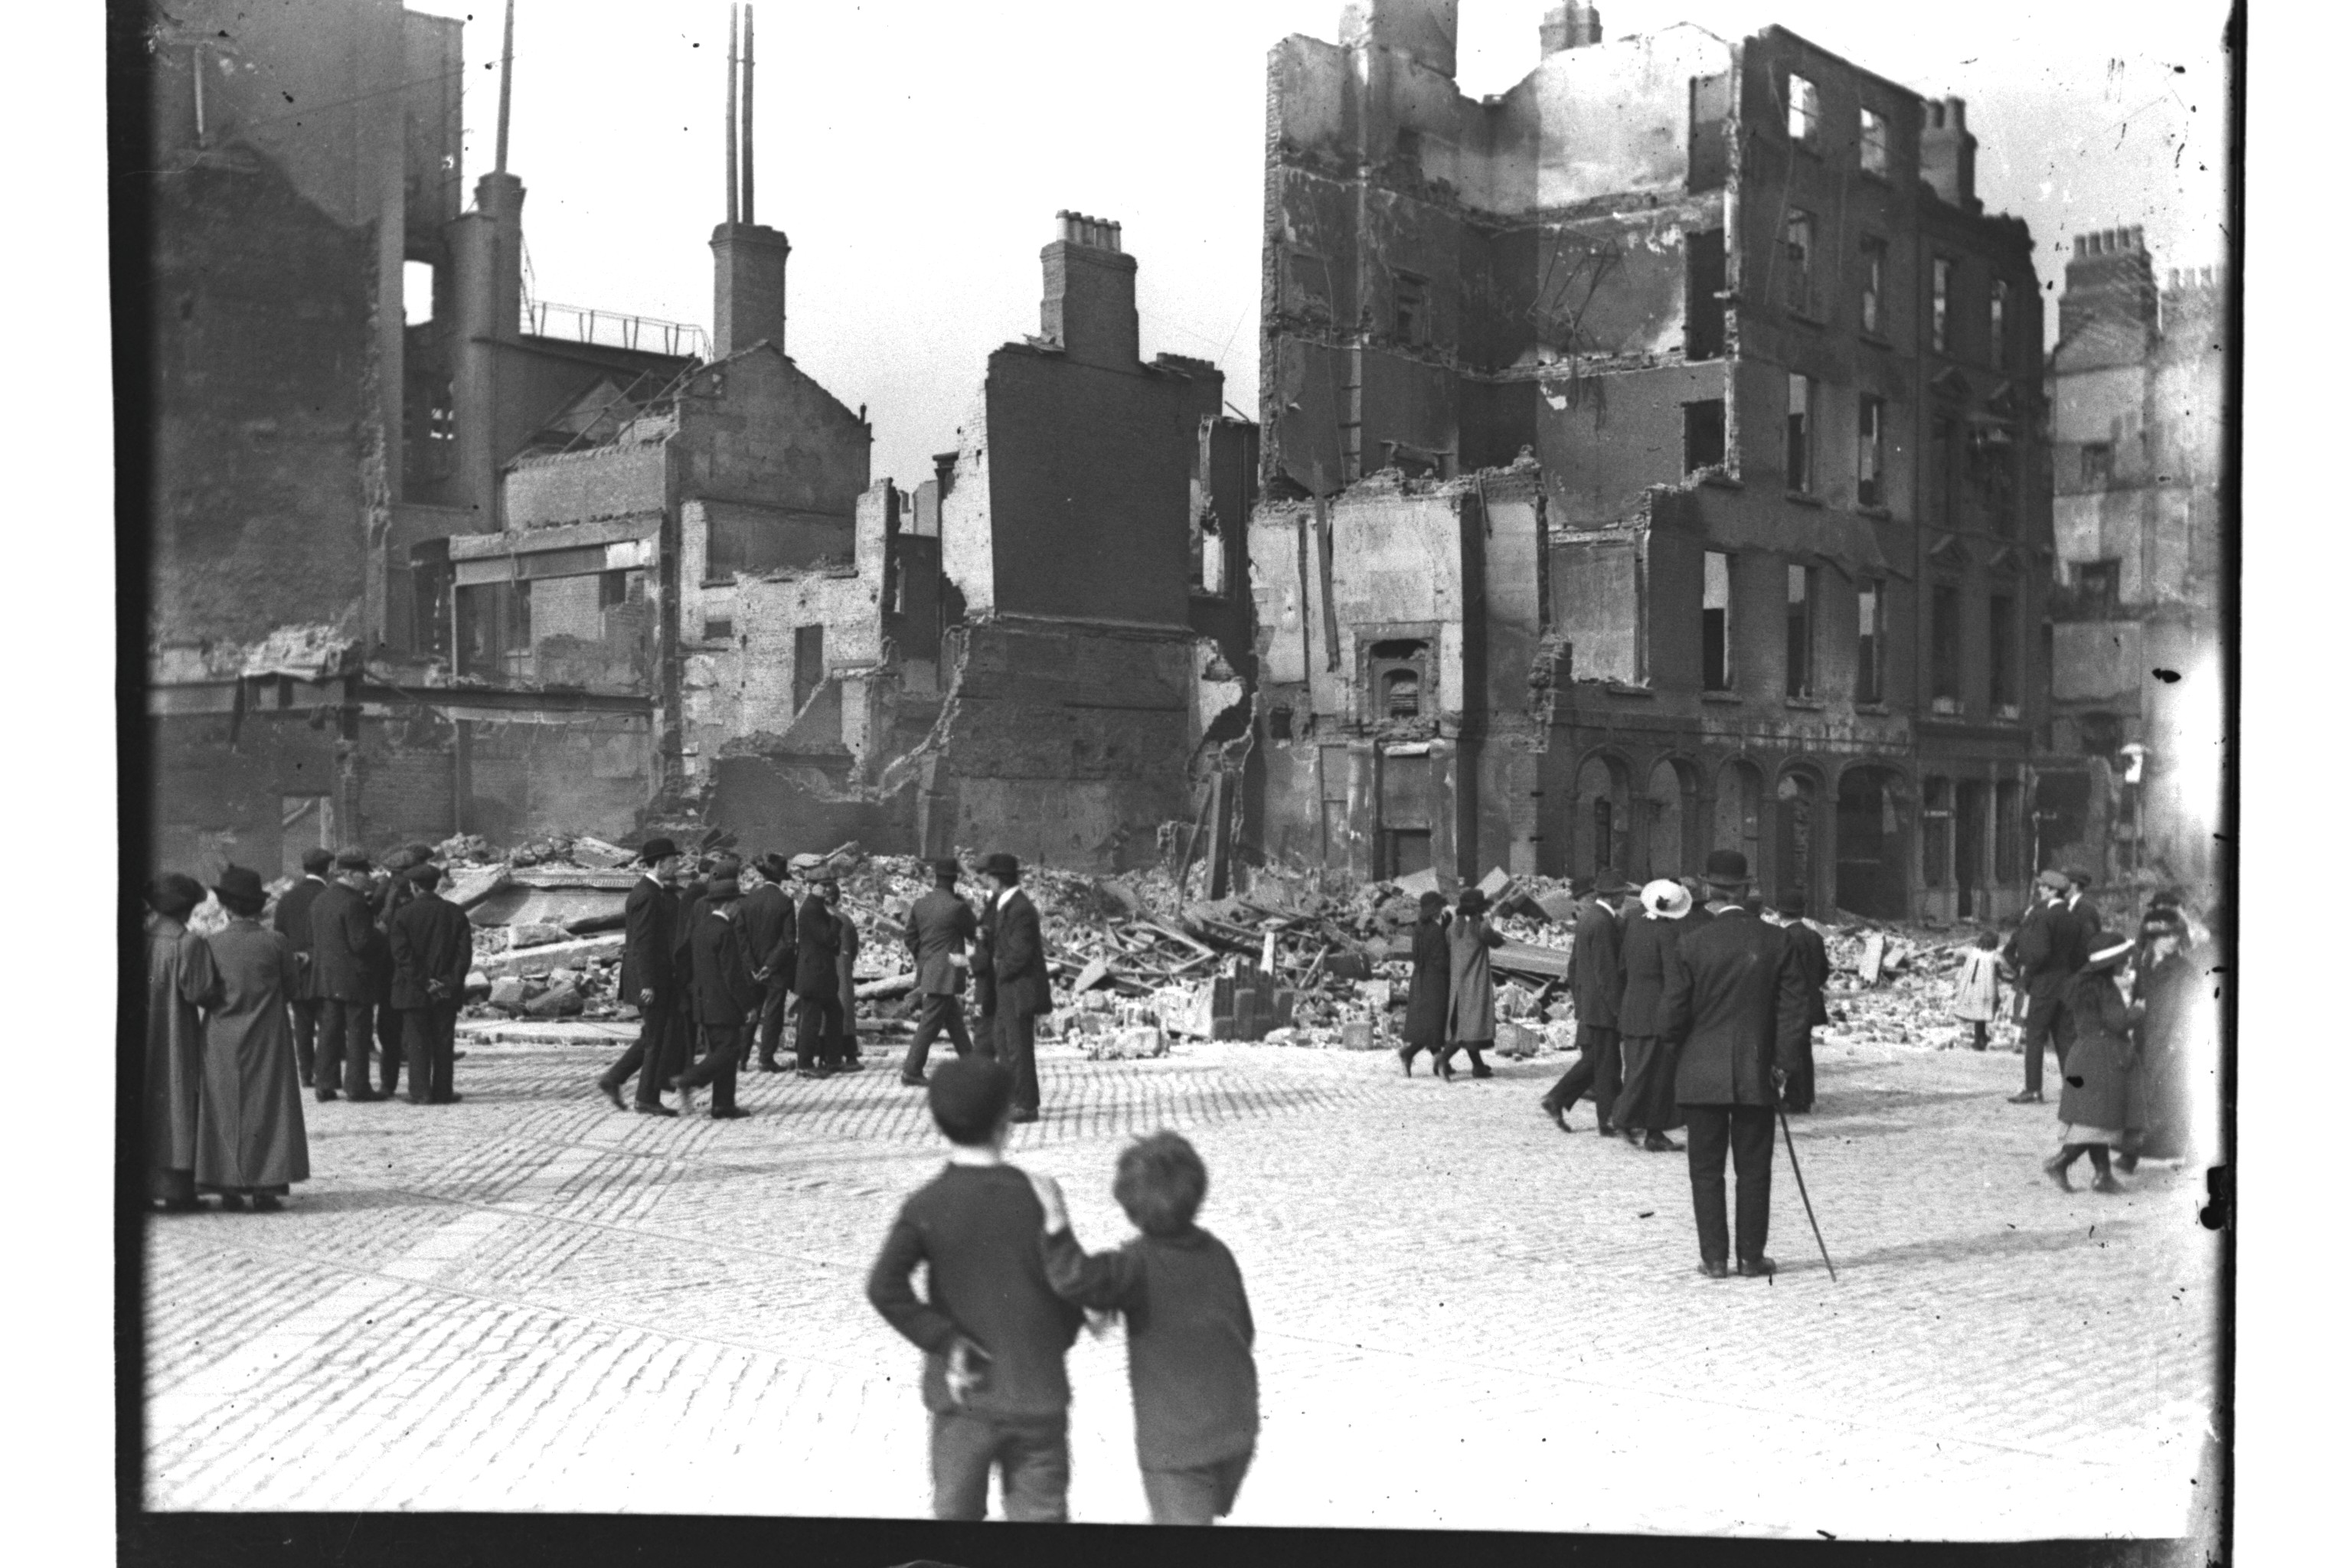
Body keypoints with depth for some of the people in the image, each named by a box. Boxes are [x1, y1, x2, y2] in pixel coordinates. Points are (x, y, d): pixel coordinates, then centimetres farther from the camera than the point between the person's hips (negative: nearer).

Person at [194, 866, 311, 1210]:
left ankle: (229, 1186, 7)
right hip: (267, 1040, -1)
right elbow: (291, 983, 1)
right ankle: (265, 1187, 3)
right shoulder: (275, 942, -10)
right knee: (266, 1107, 6)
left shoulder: (212, 944, -8)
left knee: (225, 1109, 9)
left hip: (221, 1042, 1)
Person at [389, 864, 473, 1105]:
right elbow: (465, 952, -3)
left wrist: (422, 982, -11)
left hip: (413, 990, -2)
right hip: (447, 993, 2)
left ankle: (420, 1092, 0)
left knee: (417, 1042, 3)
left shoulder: (403, 914, -6)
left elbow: (402, 954, -12)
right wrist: (451, 981, -6)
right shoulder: (456, 913, 2)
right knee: (443, 1042, 7)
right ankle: (443, 1092, 8)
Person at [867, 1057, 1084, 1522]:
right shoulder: (1037, 1197, -6)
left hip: (965, 1401, 0)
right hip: (1039, 1397, 0)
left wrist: (946, 1342, -14)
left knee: (955, 1512, 14)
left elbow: (884, 1287, -21)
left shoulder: (928, 1205, -8)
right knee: (1040, 1512, 8)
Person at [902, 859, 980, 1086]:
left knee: (955, 1021, 17)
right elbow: (975, 933, -3)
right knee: (930, 1024, -3)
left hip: (926, 971, 7)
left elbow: (910, 938, 8)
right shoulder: (957, 907, -16)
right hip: (946, 973, -7)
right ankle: (911, 1072, -3)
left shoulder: (920, 904, 3)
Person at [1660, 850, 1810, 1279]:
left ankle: (1714, 1259, 7)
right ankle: (1752, 1257, 13)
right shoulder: (1777, 942, -3)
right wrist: (1782, 1063, 5)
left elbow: (1673, 1018, -6)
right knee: (1754, 1170, 10)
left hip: (1702, 1075, -1)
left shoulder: (1690, 944, -9)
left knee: (1707, 1170, 7)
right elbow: (1793, 1010, -3)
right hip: (1757, 1075, 1)